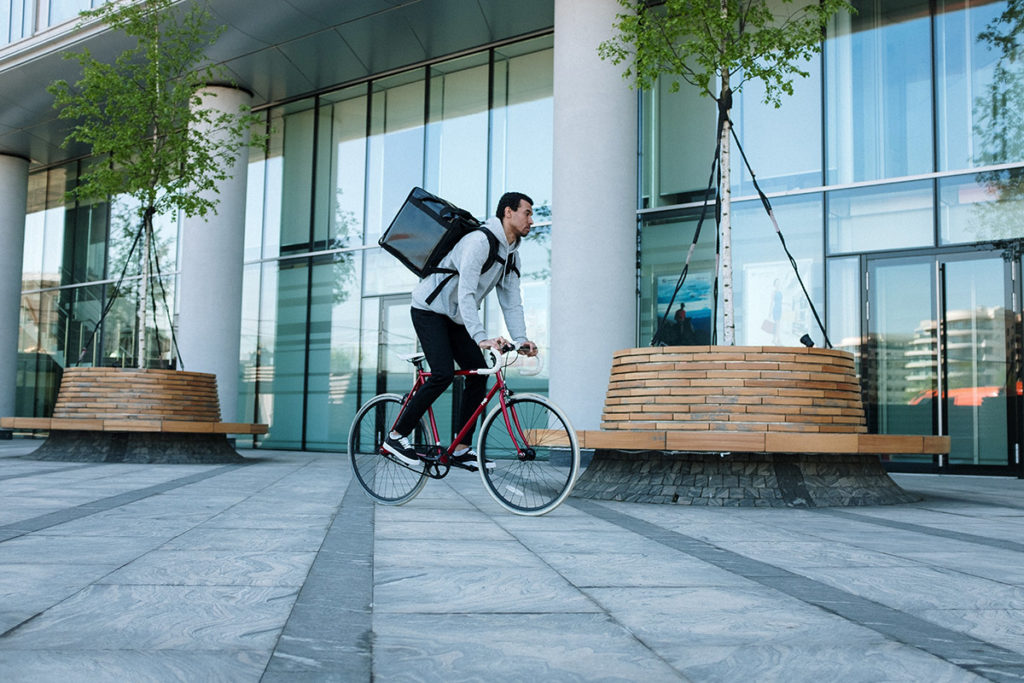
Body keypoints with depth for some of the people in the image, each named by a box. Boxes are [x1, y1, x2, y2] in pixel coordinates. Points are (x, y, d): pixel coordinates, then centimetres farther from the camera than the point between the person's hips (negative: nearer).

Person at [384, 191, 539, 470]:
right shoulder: (479, 241, -24)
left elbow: (511, 302, 4)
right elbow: (466, 293, -33)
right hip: (429, 309, -9)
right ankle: (397, 436, -9)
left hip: (455, 318, 9)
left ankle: (461, 448, 3)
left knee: (479, 372, -3)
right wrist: (481, 338, -41)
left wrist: (521, 340, -11)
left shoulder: (511, 254, 4)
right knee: (443, 374, -21)